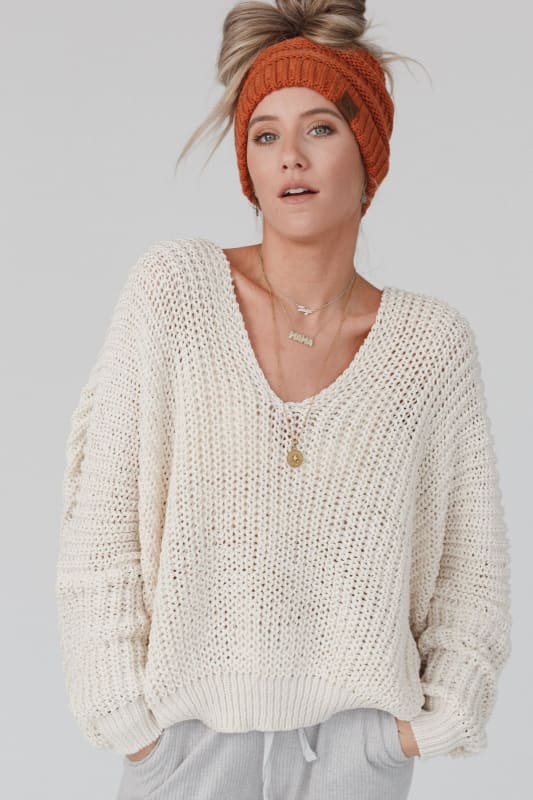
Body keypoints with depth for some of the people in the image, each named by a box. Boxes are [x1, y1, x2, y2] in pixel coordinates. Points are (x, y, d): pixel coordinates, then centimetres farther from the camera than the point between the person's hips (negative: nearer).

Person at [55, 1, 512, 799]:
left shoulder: (433, 340, -4)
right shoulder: (175, 289, -7)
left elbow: (473, 562, 4)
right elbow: (101, 519, -6)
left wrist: (434, 719, -2)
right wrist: (126, 716, -7)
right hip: (190, 734, 0)